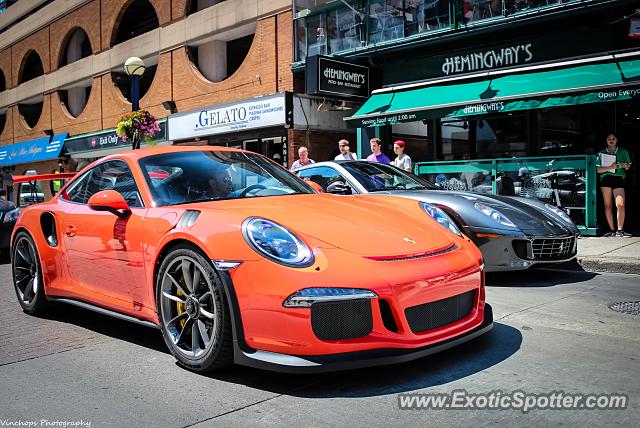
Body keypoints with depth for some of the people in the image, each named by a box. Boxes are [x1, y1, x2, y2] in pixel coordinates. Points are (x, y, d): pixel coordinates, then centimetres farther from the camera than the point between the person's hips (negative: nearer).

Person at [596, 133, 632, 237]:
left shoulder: (623, 152, 14)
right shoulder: (601, 153, 12)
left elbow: (628, 167, 17)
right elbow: (598, 170, 6)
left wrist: (625, 165, -7)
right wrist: (610, 167, -10)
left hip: (619, 178, -1)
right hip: (606, 178, 1)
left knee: (620, 205, -14)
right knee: (608, 205, 0)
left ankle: (620, 230, -11)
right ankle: (612, 230, 6)